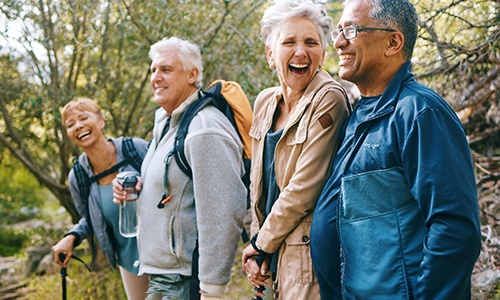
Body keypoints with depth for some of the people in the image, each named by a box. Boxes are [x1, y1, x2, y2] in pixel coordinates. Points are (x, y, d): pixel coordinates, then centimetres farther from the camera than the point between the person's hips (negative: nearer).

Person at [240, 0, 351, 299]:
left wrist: (261, 244, -7)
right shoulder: (265, 102, 6)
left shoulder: (329, 100, -16)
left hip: (307, 259, -7)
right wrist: (257, 241, 4)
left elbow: (304, 188, -18)